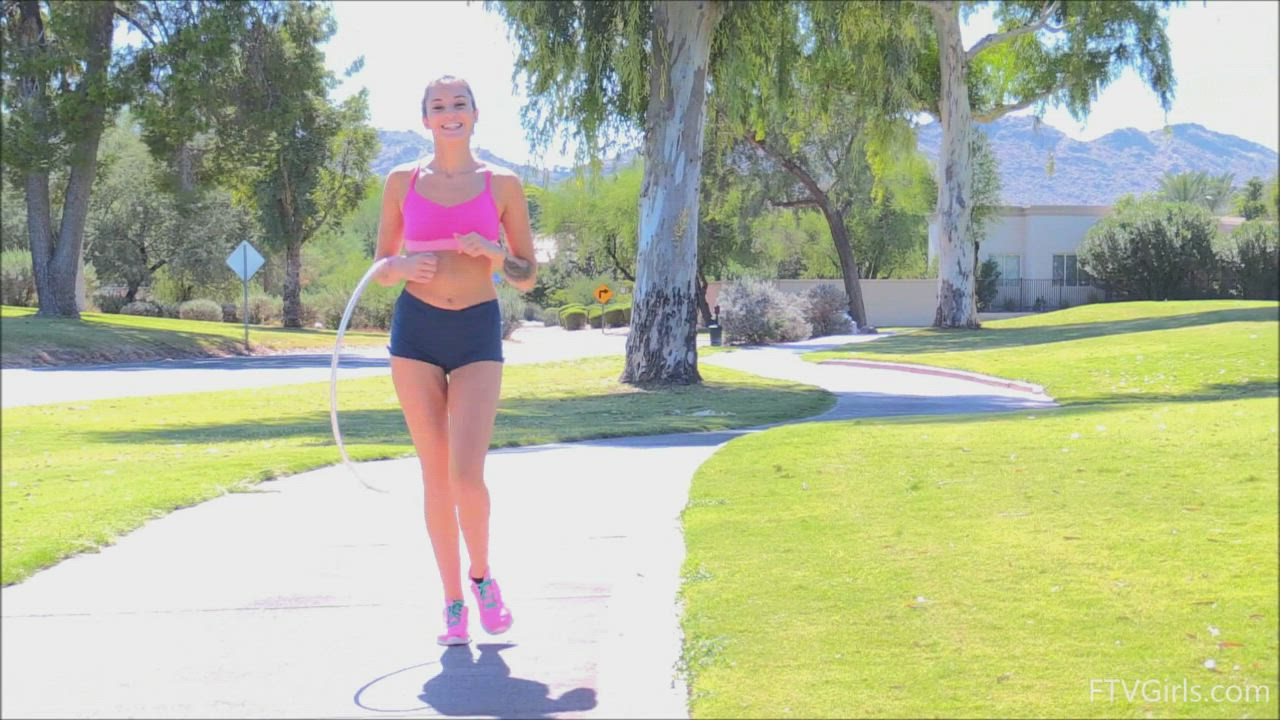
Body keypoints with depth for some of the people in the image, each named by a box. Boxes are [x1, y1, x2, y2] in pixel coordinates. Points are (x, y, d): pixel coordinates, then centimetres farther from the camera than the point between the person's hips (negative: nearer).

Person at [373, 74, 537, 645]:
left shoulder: (502, 185, 4)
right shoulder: (402, 182, 7)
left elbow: (527, 278, 7)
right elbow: (380, 269, 13)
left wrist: (495, 254, -12)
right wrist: (401, 266, -9)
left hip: (478, 331, -1)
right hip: (416, 327, 2)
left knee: (466, 476, -14)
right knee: (435, 476, 2)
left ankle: (481, 575, 14)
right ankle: (453, 603, 14)